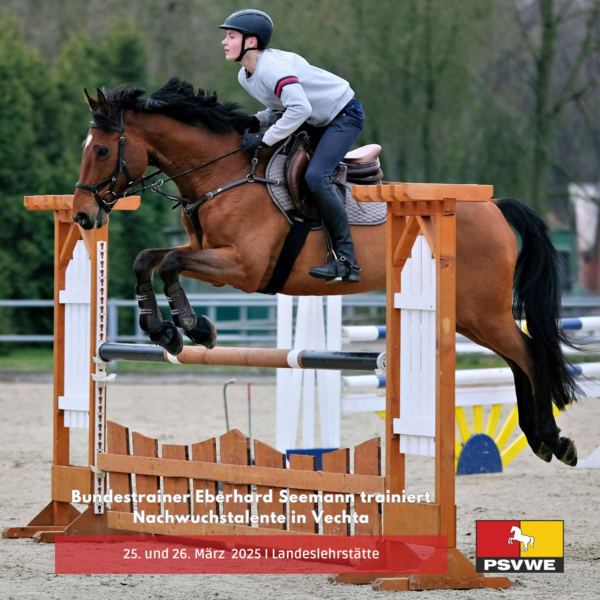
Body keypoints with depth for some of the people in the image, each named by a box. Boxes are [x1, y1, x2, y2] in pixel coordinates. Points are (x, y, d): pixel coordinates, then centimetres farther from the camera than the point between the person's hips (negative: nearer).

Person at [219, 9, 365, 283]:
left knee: (315, 177, -25)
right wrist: (258, 121, -9)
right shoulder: (245, 77, 2)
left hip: (344, 114, -10)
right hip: (318, 121, 10)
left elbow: (300, 108, -38)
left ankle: (346, 258, -20)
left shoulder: (272, 67, -28)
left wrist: (264, 139, -31)